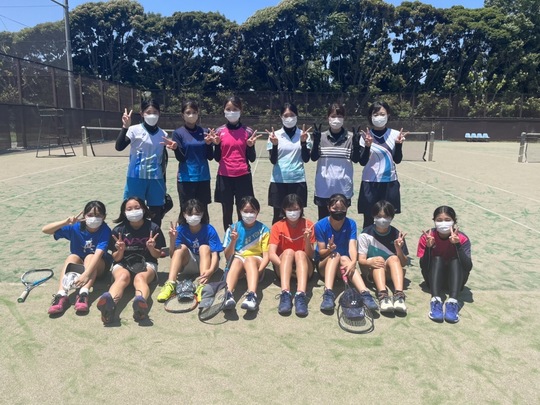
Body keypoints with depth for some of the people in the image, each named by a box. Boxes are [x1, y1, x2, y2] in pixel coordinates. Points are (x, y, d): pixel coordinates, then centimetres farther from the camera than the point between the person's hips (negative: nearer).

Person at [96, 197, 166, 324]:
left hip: (146, 263, 0)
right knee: (123, 276, -36)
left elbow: (157, 255, 7)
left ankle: (141, 302, -71)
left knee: (140, 278, -37)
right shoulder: (118, 230, 4)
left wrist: (151, 248, -15)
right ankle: (109, 303, -69)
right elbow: (116, 258, 7)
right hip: (123, 264, 1)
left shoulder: (153, 228, 3)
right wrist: (120, 250, -16)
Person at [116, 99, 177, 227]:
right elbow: (119, 147, -17)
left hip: (156, 179, 3)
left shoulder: (163, 134, 7)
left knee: (157, 213, 9)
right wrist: (125, 126, -26)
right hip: (136, 178, -3)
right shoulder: (134, 130, -4)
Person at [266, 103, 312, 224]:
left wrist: (303, 142, -15)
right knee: (278, 215, 7)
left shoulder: (304, 135, 2)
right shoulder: (275, 135, 1)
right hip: (279, 181, 0)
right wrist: (275, 144, -19)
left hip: (298, 180, 1)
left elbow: (306, 159, -2)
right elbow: (273, 160, -3)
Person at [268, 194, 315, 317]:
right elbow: (271, 254, -13)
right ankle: (285, 294, -47)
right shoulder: (277, 226, -2)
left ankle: (301, 295, -50)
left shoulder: (308, 224, -2)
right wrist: (287, 267, -28)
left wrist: (307, 239, -26)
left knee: (300, 253, -32)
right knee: (288, 251, -31)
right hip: (282, 268, 0)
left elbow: (310, 255, -7)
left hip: (304, 266, 0)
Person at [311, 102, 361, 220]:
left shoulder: (350, 137, -1)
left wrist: (356, 144, -21)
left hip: (343, 187, 0)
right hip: (324, 187, 1)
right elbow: (314, 157, -5)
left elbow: (356, 159, -4)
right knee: (323, 220, 10)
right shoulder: (321, 136, 1)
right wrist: (316, 142, -20)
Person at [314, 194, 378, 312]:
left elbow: (352, 245, -21)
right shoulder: (320, 225, -12)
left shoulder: (351, 224, -7)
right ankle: (328, 293, -50)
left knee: (344, 258, -33)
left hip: (343, 265, 1)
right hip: (324, 264, -1)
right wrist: (329, 249, -36)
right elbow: (321, 252, -12)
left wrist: (353, 262, -41)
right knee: (335, 255, -32)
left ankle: (365, 293, -51)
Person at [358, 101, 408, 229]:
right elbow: (362, 162, -6)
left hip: (390, 183, 1)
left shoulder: (395, 134, 1)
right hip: (370, 183, -1)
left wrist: (399, 143, -17)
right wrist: (367, 146, -22)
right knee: (369, 220, 3)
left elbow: (397, 160, -1)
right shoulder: (366, 135, -2)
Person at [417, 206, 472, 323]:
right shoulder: (426, 237, -13)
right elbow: (423, 267, -17)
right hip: (434, 279, 0)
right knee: (437, 259, -28)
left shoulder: (462, 238, -14)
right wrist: (428, 247, -32)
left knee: (456, 260, -28)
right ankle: (436, 300, -43)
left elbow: (468, 267, -26)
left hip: (455, 279, 0)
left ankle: (452, 302, -44)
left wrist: (457, 245, -37)